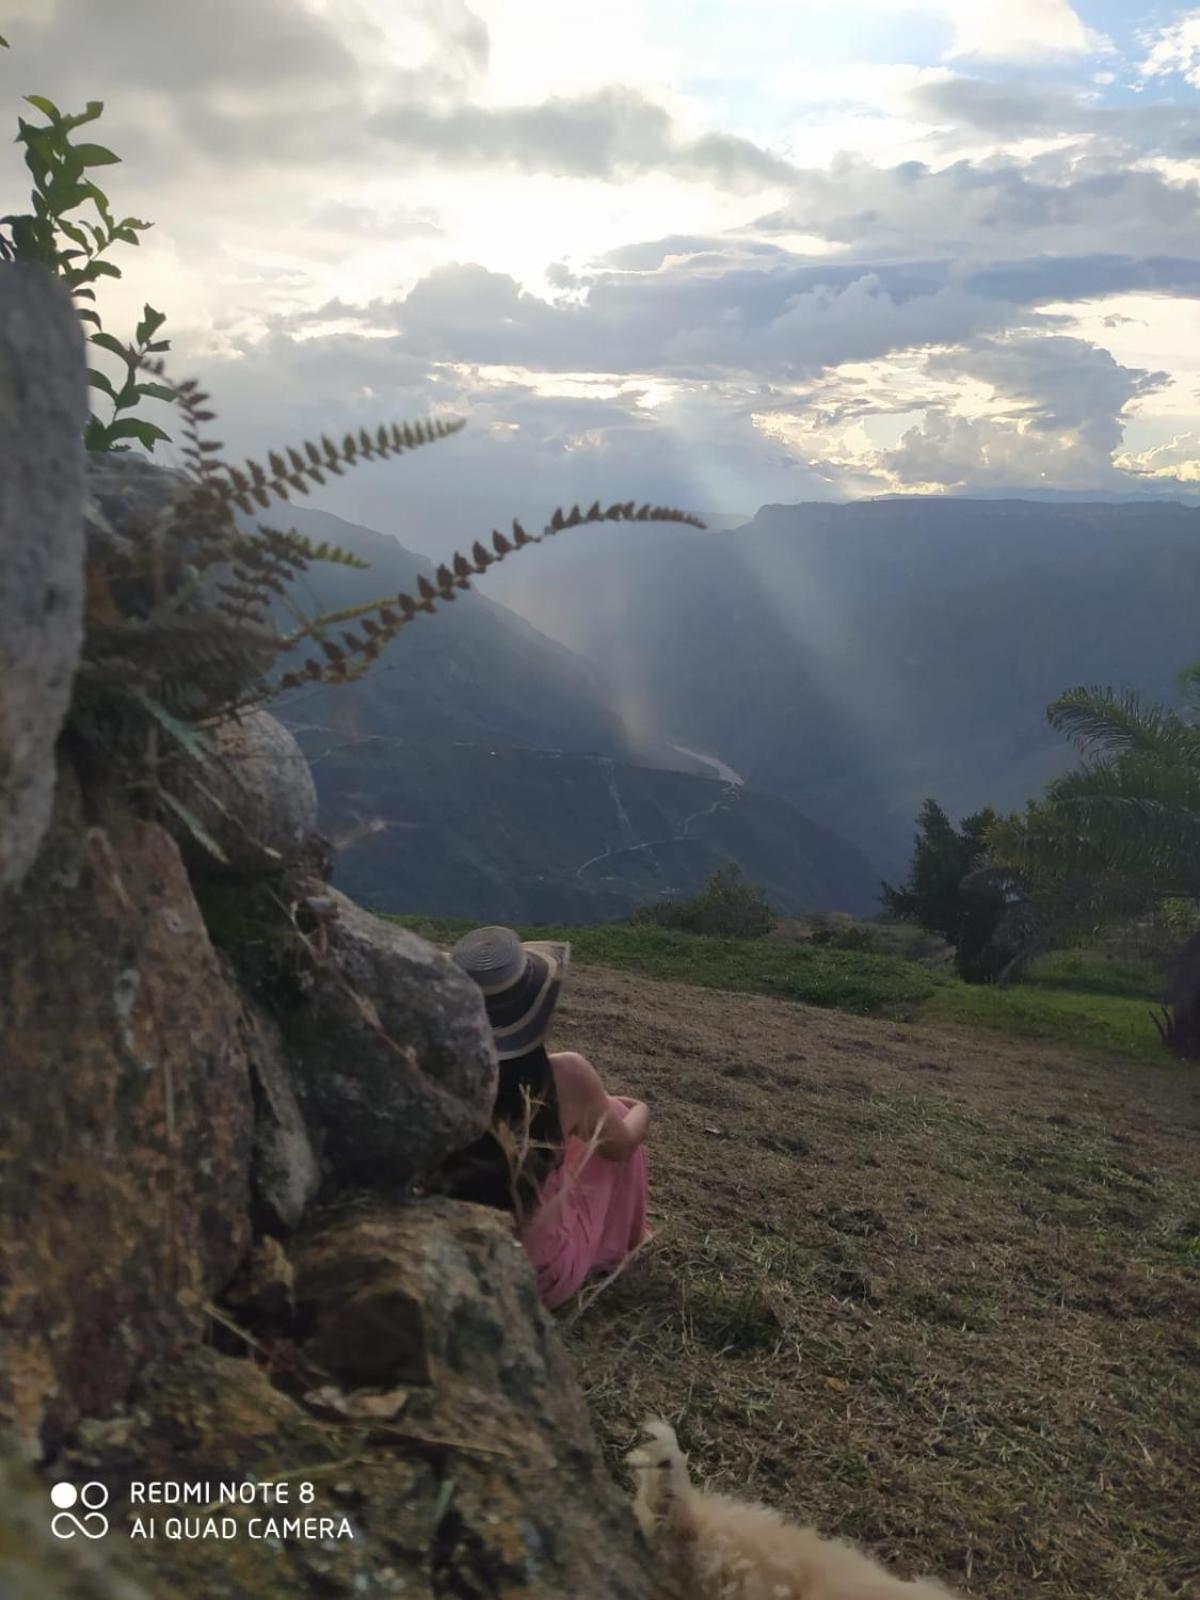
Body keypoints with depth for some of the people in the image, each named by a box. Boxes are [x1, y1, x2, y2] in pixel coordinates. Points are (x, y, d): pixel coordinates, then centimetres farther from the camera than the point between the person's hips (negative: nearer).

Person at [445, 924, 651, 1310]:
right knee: (613, 1118, 16)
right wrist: (640, 1111, 21)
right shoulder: (565, 1077, -22)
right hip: (544, 1280, -3)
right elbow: (621, 1146, -2)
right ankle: (623, 1249, 36)